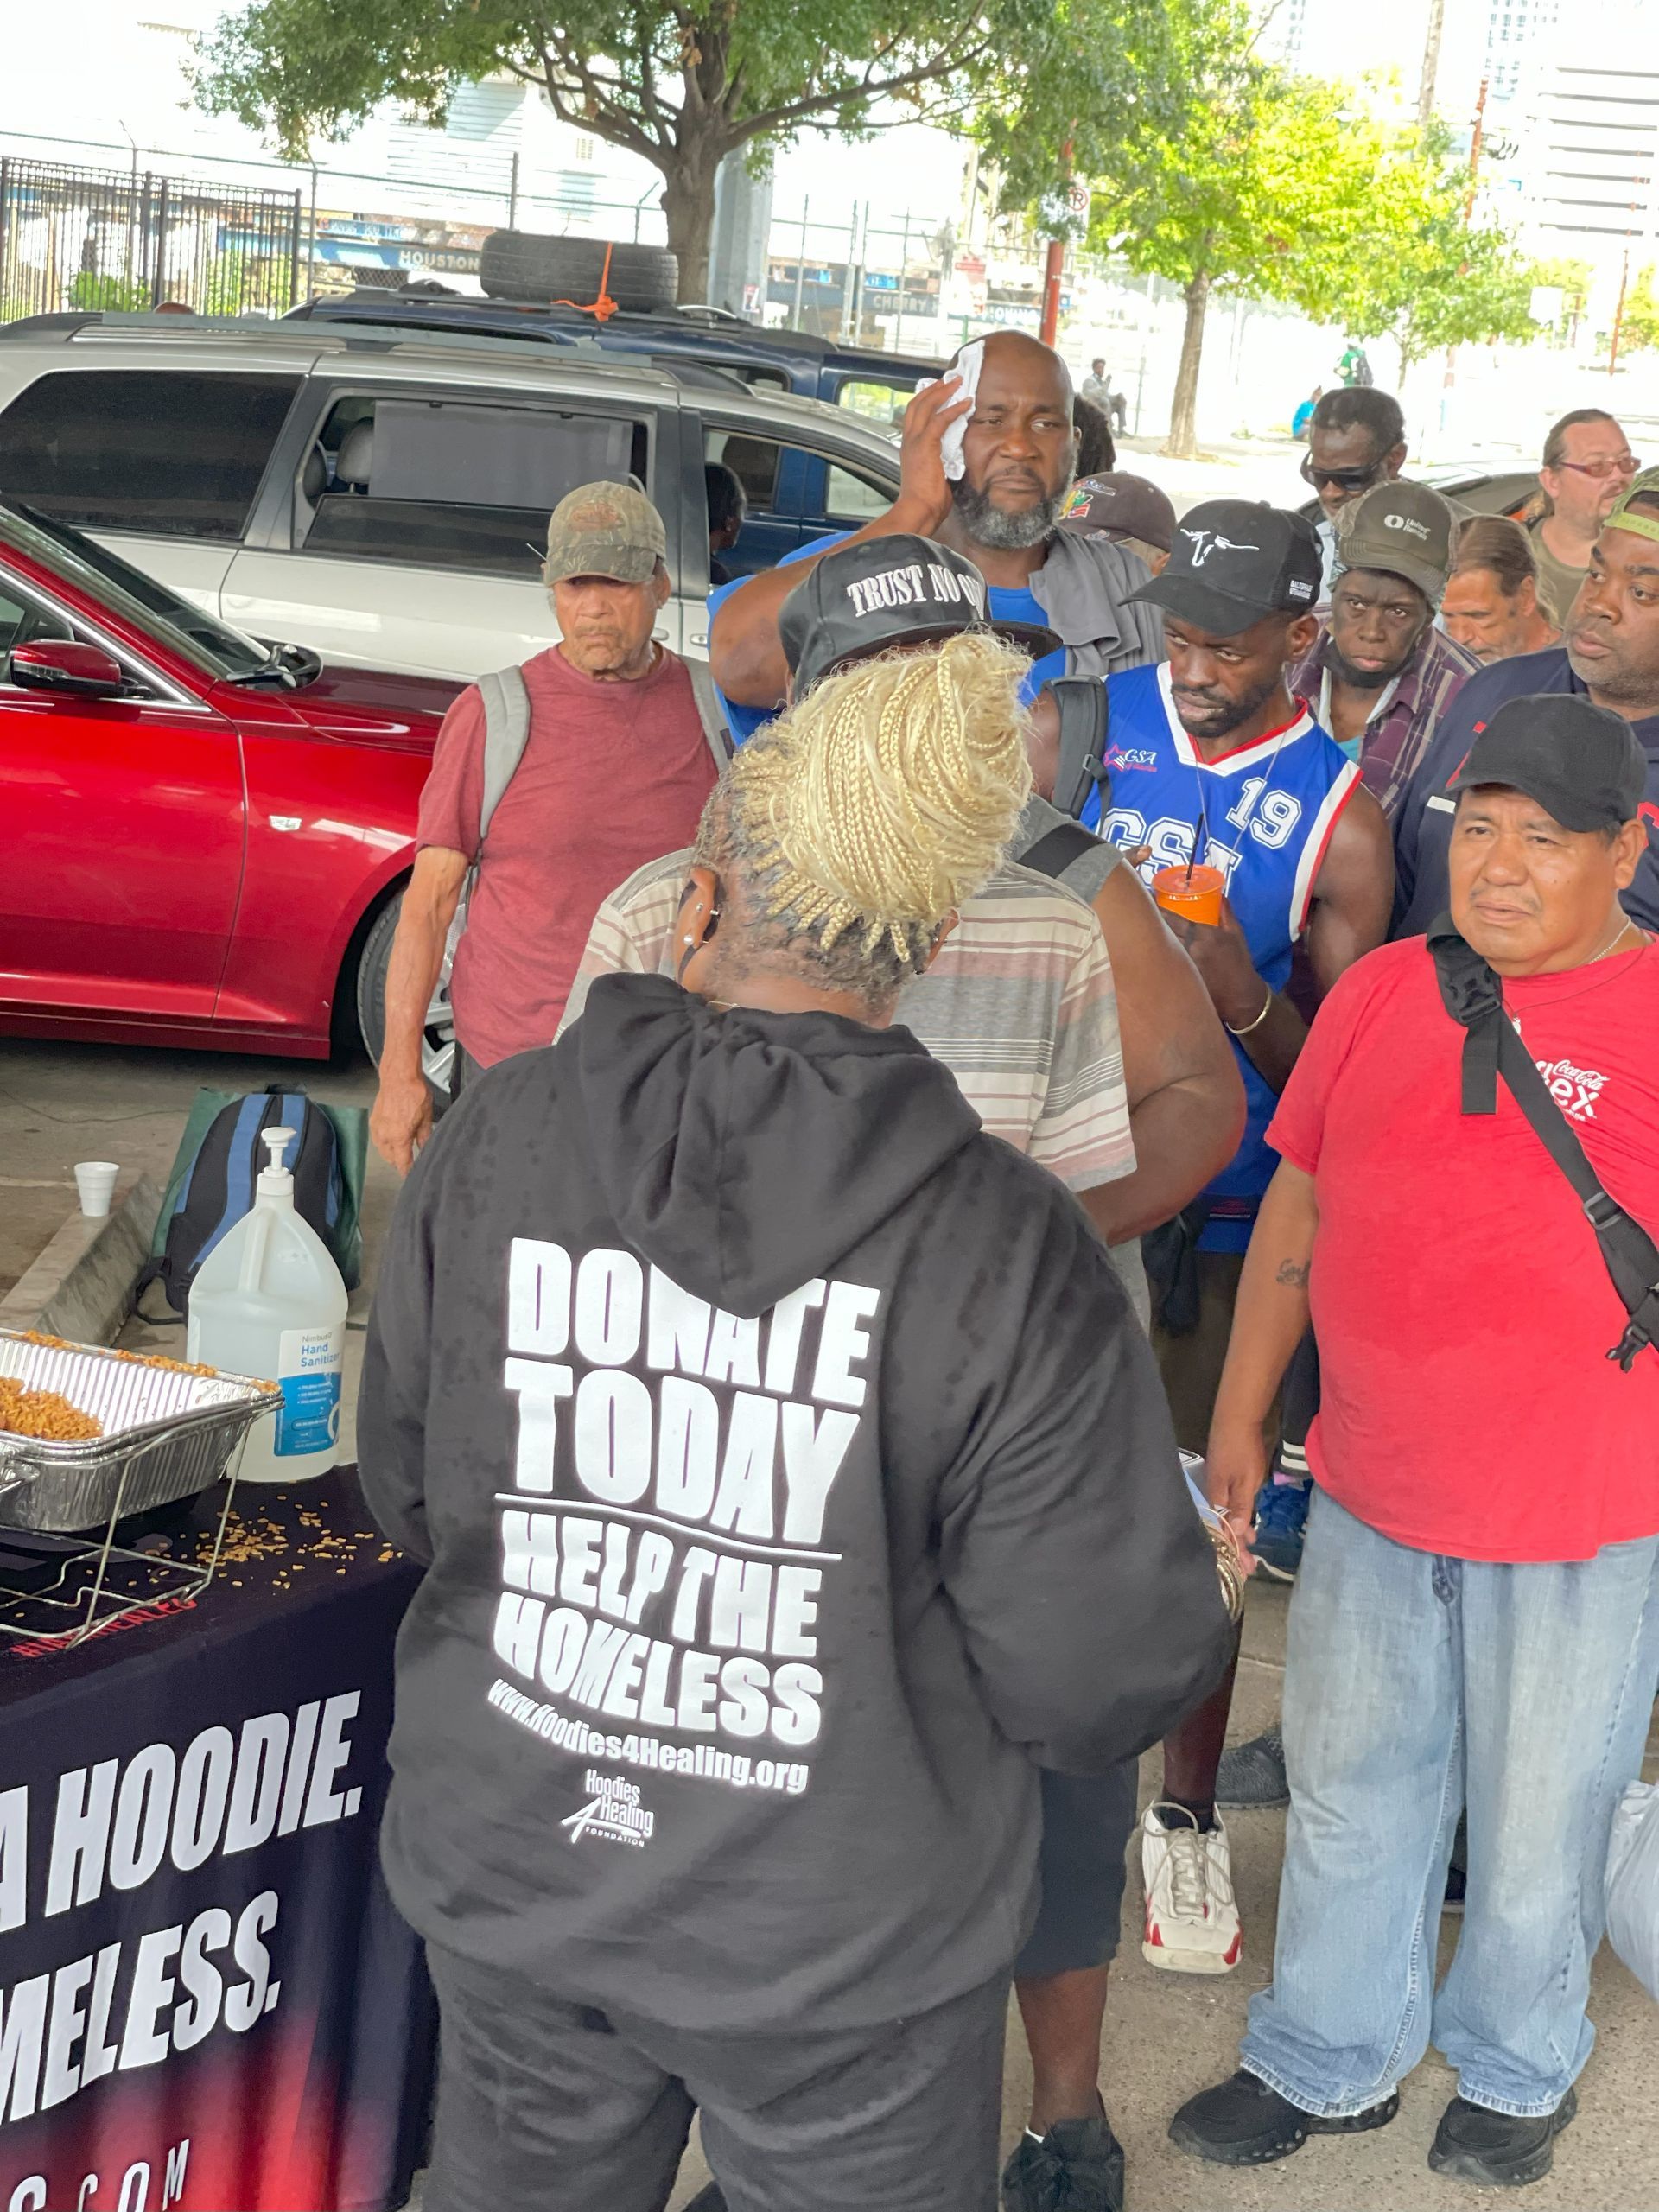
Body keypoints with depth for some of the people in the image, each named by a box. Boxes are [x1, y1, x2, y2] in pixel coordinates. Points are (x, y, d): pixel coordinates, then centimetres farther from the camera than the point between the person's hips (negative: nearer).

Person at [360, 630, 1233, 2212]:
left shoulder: (488, 1147, -12)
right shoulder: (1005, 1251, -22)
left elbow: (407, 1500, 0)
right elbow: (1097, 1679, -18)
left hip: (513, 1877, 3)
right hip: (844, 1946, -3)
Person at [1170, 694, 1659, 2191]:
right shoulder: (1383, 990, 2)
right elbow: (1297, 1208, 10)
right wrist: (1241, 1417, 12)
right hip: (1369, 1496, 4)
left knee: (1535, 1827, 14)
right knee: (1349, 1788, 18)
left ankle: (1516, 2069, 39)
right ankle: (1330, 2062, 39)